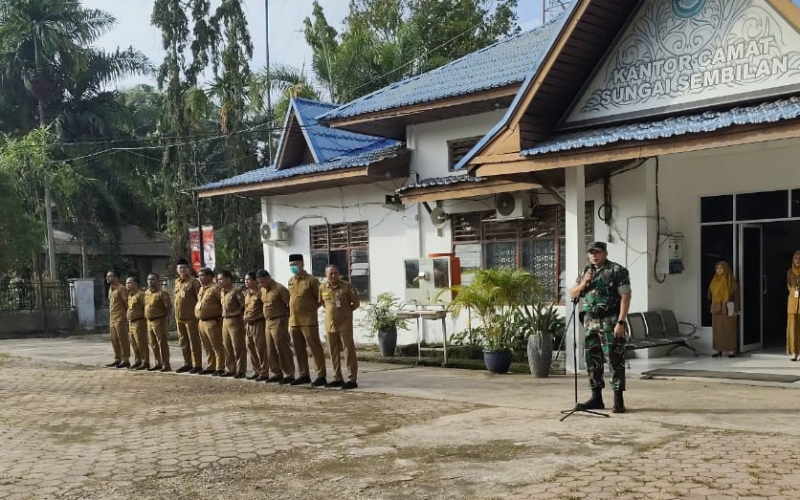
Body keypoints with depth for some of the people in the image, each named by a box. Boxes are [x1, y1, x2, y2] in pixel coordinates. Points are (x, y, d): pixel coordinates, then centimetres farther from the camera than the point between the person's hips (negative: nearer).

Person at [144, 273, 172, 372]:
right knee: (153, 344, 13)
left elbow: (168, 306, -16)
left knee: (162, 343, -7)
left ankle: (166, 365, -4)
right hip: (149, 321, 9)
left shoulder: (161, 293, -13)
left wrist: (163, 315, -7)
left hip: (159, 321, -9)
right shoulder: (146, 293, 12)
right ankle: (158, 364, 23)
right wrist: (147, 315, 18)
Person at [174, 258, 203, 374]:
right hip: (179, 318, 8)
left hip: (191, 317, -7)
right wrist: (177, 314, 18)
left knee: (194, 342, -3)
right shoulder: (177, 282, 13)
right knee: (183, 342, 13)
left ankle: (197, 365, 2)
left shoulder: (193, 282, -9)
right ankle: (187, 363, 23)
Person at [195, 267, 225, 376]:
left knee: (217, 346, -5)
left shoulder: (215, 288, -12)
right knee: (208, 347, 16)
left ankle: (220, 369, -2)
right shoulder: (201, 288, 17)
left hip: (213, 322, -9)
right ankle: (211, 367, 24)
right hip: (202, 321, 9)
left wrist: (220, 317, -12)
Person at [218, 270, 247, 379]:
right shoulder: (222, 292, 12)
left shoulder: (236, 291, -14)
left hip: (235, 321, -8)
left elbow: (244, 305, -14)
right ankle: (230, 369, 22)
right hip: (225, 321, 9)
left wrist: (240, 316, -9)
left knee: (238, 348, -3)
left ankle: (240, 371, 2)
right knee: (227, 347, 13)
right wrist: (224, 317, 14)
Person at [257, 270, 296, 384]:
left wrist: (287, 317, -13)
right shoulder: (263, 290, 11)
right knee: (271, 350, 11)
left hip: (279, 322, -9)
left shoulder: (279, 289, -14)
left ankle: (289, 375, -2)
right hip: (268, 322, 9)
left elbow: (290, 304, -16)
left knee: (282, 349, -7)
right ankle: (278, 373, 20)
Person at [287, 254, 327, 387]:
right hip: (293, 321, 7)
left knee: (315, 348, -5)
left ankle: (321, 376, -2)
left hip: (308, 321, -7)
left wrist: (311, 308, 0)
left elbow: (320, 299, -5)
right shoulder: (290, 281, 13)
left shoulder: (311, 280, -8)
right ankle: (303, 375, 21)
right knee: (299, 350, 12)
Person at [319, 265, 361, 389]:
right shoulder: (322, 288, 4)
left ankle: (352, 379, -2)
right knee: (334, 352, 11)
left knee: (349, 351, -4)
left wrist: (345, 311, 2)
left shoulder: (347, 286, -7)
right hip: (330, 324, 5)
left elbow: (356, 303, 0)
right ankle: (337, 378, 21)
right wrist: (331, 311, 12)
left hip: (345, 324, -5)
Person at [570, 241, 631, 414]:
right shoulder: (586, 271, 14)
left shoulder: (617, 271, -6)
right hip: (590, 322, 7)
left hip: (610, 322, -6)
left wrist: (620, 322, -19)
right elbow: (573, 294, 15)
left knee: (615, 360, -5)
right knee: (592, 360, 9)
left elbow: (625, 297, -12)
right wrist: (583, 283, -5)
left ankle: (618, 400, -2)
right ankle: (596, 398, 17)